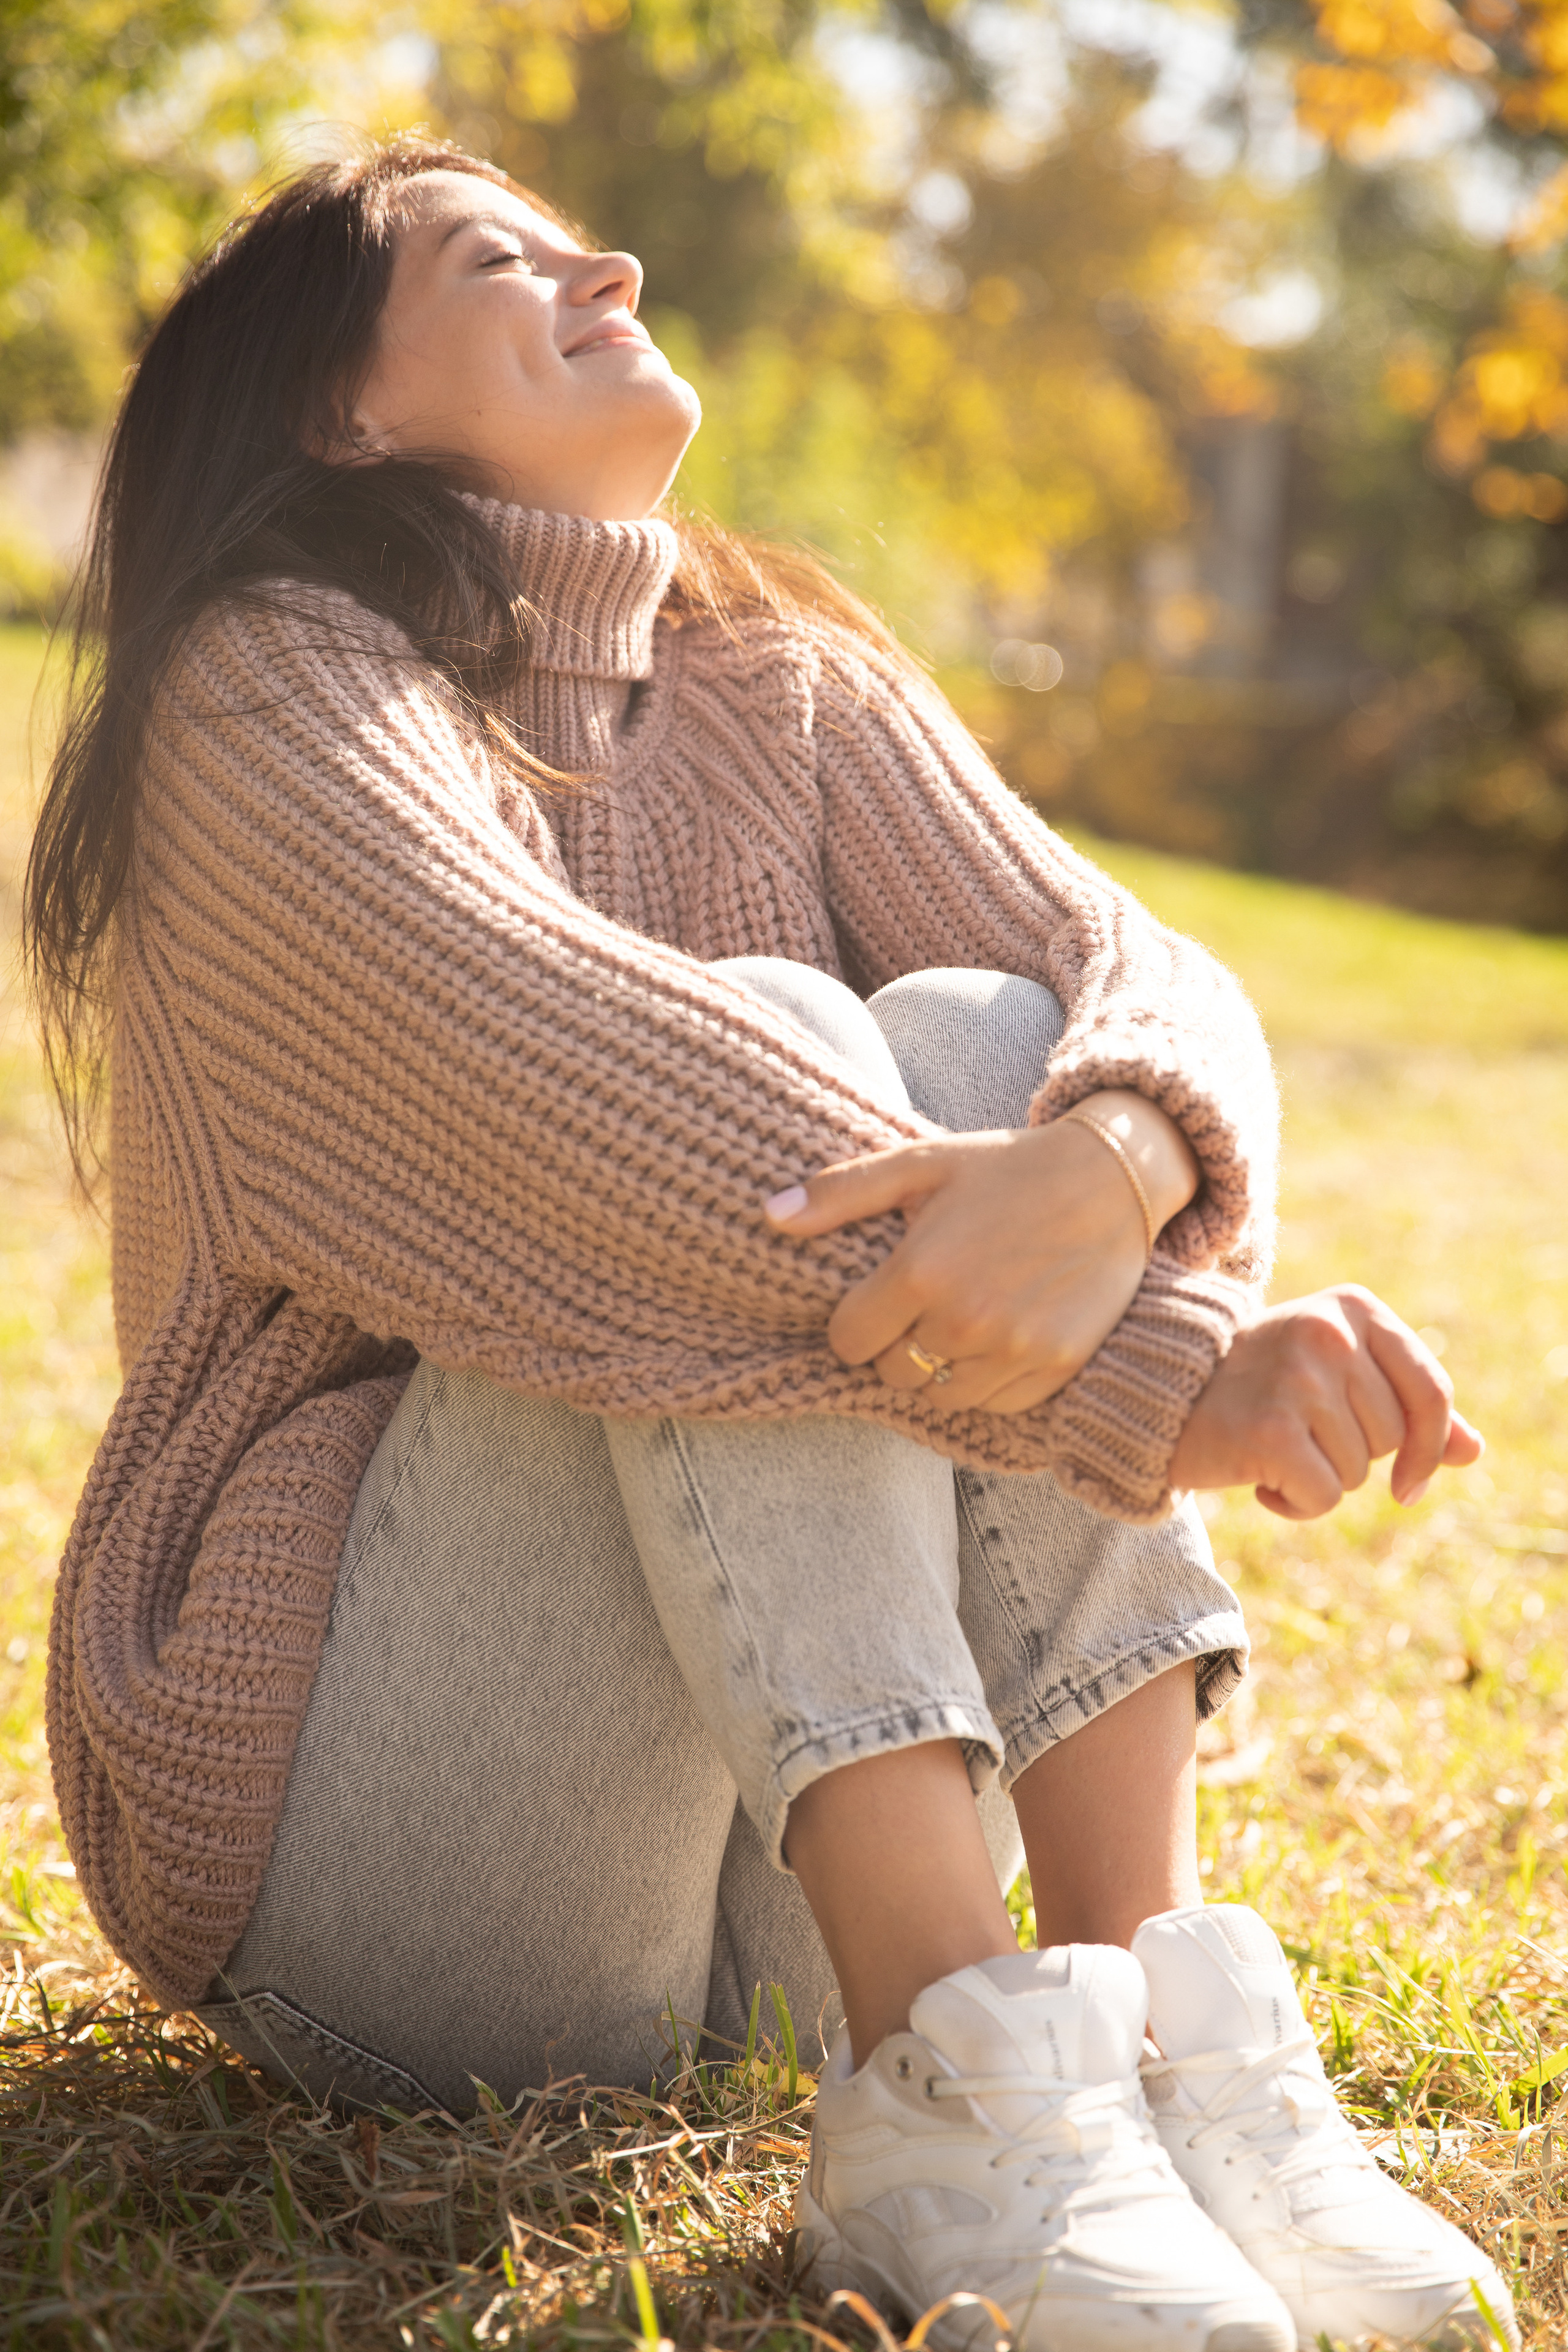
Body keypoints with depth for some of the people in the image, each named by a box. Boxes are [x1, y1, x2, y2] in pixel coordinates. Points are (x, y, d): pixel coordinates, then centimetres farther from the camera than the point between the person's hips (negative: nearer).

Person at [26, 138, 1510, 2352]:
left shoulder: (789, 694, 11)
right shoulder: (276, 692, -6)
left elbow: (1139, 969, -7)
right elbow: (559, 1070, -26)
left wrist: (1115, 1163, -33)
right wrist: (1155, 1376, -36)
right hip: (352, 1819, -5)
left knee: (988, 1046, -15)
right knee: (751, 1070, -23)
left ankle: (1168, 2004, -24)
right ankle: (948, 2082, -34)